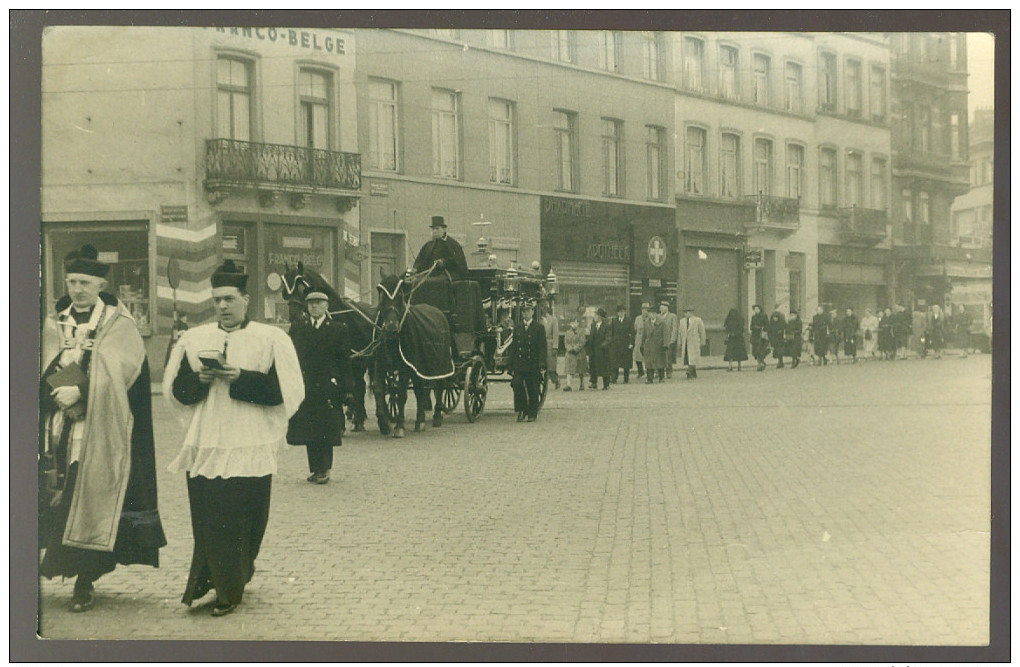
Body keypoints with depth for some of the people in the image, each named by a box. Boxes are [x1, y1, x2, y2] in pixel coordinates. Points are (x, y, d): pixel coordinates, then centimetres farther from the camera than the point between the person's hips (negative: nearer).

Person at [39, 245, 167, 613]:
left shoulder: (119, 326, 0)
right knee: (53, 497, -1)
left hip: (99, 433, -4)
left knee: (92, 500, -5)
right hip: (58, 429, 4)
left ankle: (85, 581, 3)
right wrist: (59, 392, -12)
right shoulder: (53, 324, 13)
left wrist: (81, 393, -19)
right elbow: (42, 375, 7)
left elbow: (116, 377, -10)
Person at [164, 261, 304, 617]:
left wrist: (240, 378, -15)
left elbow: (288, 390, -7)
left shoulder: (272, 339, 1)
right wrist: (199, 379, -10)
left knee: (241, 524, -1)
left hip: (250, 450, -3)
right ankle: (225, 586, 16)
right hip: (204, 447, 3)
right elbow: (175, 390, 11)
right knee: (208, 521, 1)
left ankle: (226, 587, 14)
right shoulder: (193, 339, 12)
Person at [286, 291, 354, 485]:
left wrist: (347, 388, -3)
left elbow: (344, 361, 2)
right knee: (308, 431, 6)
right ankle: (315, 469, 15)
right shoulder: (297, 329, 10)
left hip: (328, 387, -3)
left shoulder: (338, 330, 3)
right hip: (304, 387, 3)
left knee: (326, 430, -1)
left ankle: (324, 469, 5)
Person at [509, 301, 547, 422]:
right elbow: (513, 347, 12)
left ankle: (532, 414, 14)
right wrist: (511, 367, 5)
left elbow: (543, 347, -4)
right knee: (517, 384, -16)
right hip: (519, 365, 2)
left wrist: (542, 364, -15)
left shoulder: (539, 327, 1)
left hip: (533, 365, -2)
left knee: (533, 391, 2)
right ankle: (521, 410, -6)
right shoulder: (517, 328, 12)